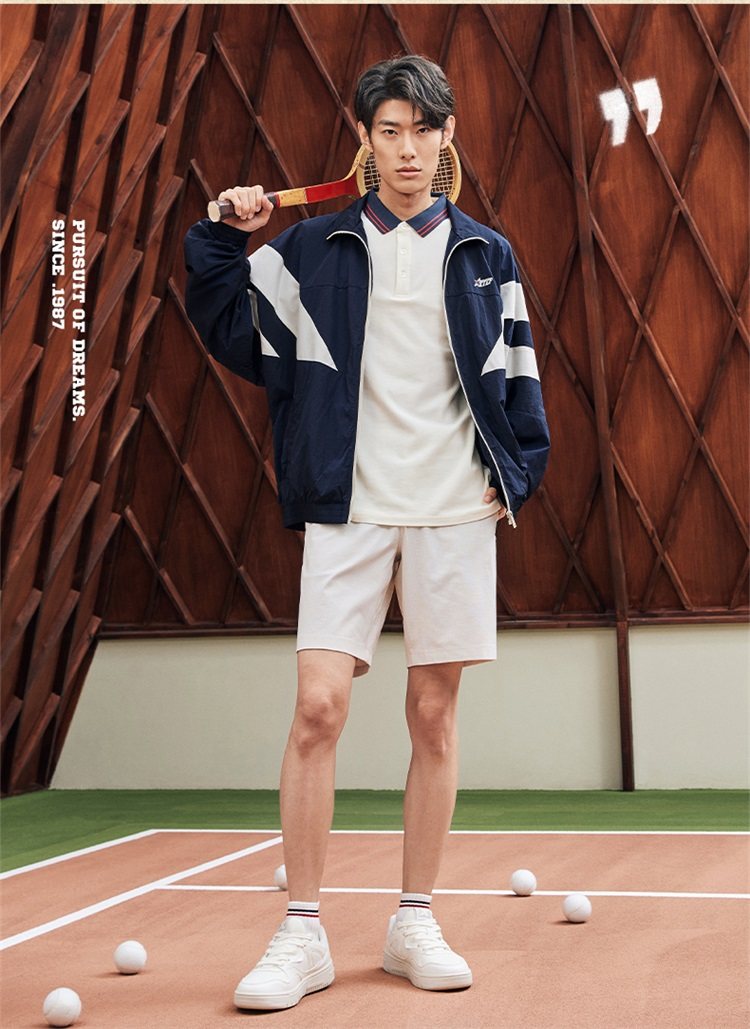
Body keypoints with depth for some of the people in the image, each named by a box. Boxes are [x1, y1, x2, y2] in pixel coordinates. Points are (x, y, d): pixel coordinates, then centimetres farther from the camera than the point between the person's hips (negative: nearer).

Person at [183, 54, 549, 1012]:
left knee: (434, 713, 4)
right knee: (318, 706, -10)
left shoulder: (483, 254, 10)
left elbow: (515, 373, 13)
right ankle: (302, 934, 2)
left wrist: (515, 471, 3)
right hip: (348, 508, -1)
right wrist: (222, 240, 0)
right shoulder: (313, 247, 8)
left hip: (452, 509, 1)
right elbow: (232, 330, 11)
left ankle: (414, 924, 17)